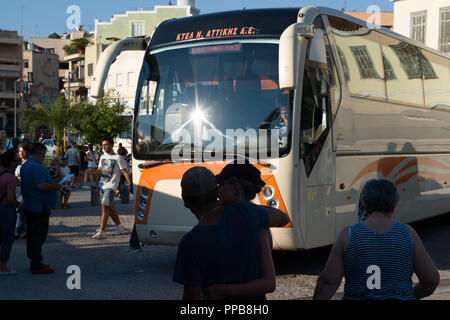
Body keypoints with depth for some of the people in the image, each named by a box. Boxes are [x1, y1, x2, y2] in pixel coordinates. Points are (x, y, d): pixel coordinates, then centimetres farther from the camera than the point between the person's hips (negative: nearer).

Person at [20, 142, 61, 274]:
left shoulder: (25, 165, 13)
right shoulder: (37, 166, -20)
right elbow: (41, 185, -29)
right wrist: (56, 186, -13)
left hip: (29, 206, 10)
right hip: (39, 207, -10)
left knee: (33, 236, 16)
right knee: (38, 236, -5)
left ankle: (34, 263, 25)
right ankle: (37, 266, -1)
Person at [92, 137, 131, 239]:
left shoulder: (118, 158, -6)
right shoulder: (103, 157, 15)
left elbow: (125, 171, -7)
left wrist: (131, 184, -14)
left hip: (111, 186, -7)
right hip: (102, 185, 7)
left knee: (105, 207, -14)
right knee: (110, 208, 13)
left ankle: (101, 232, -17)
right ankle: (120, 227, 28)